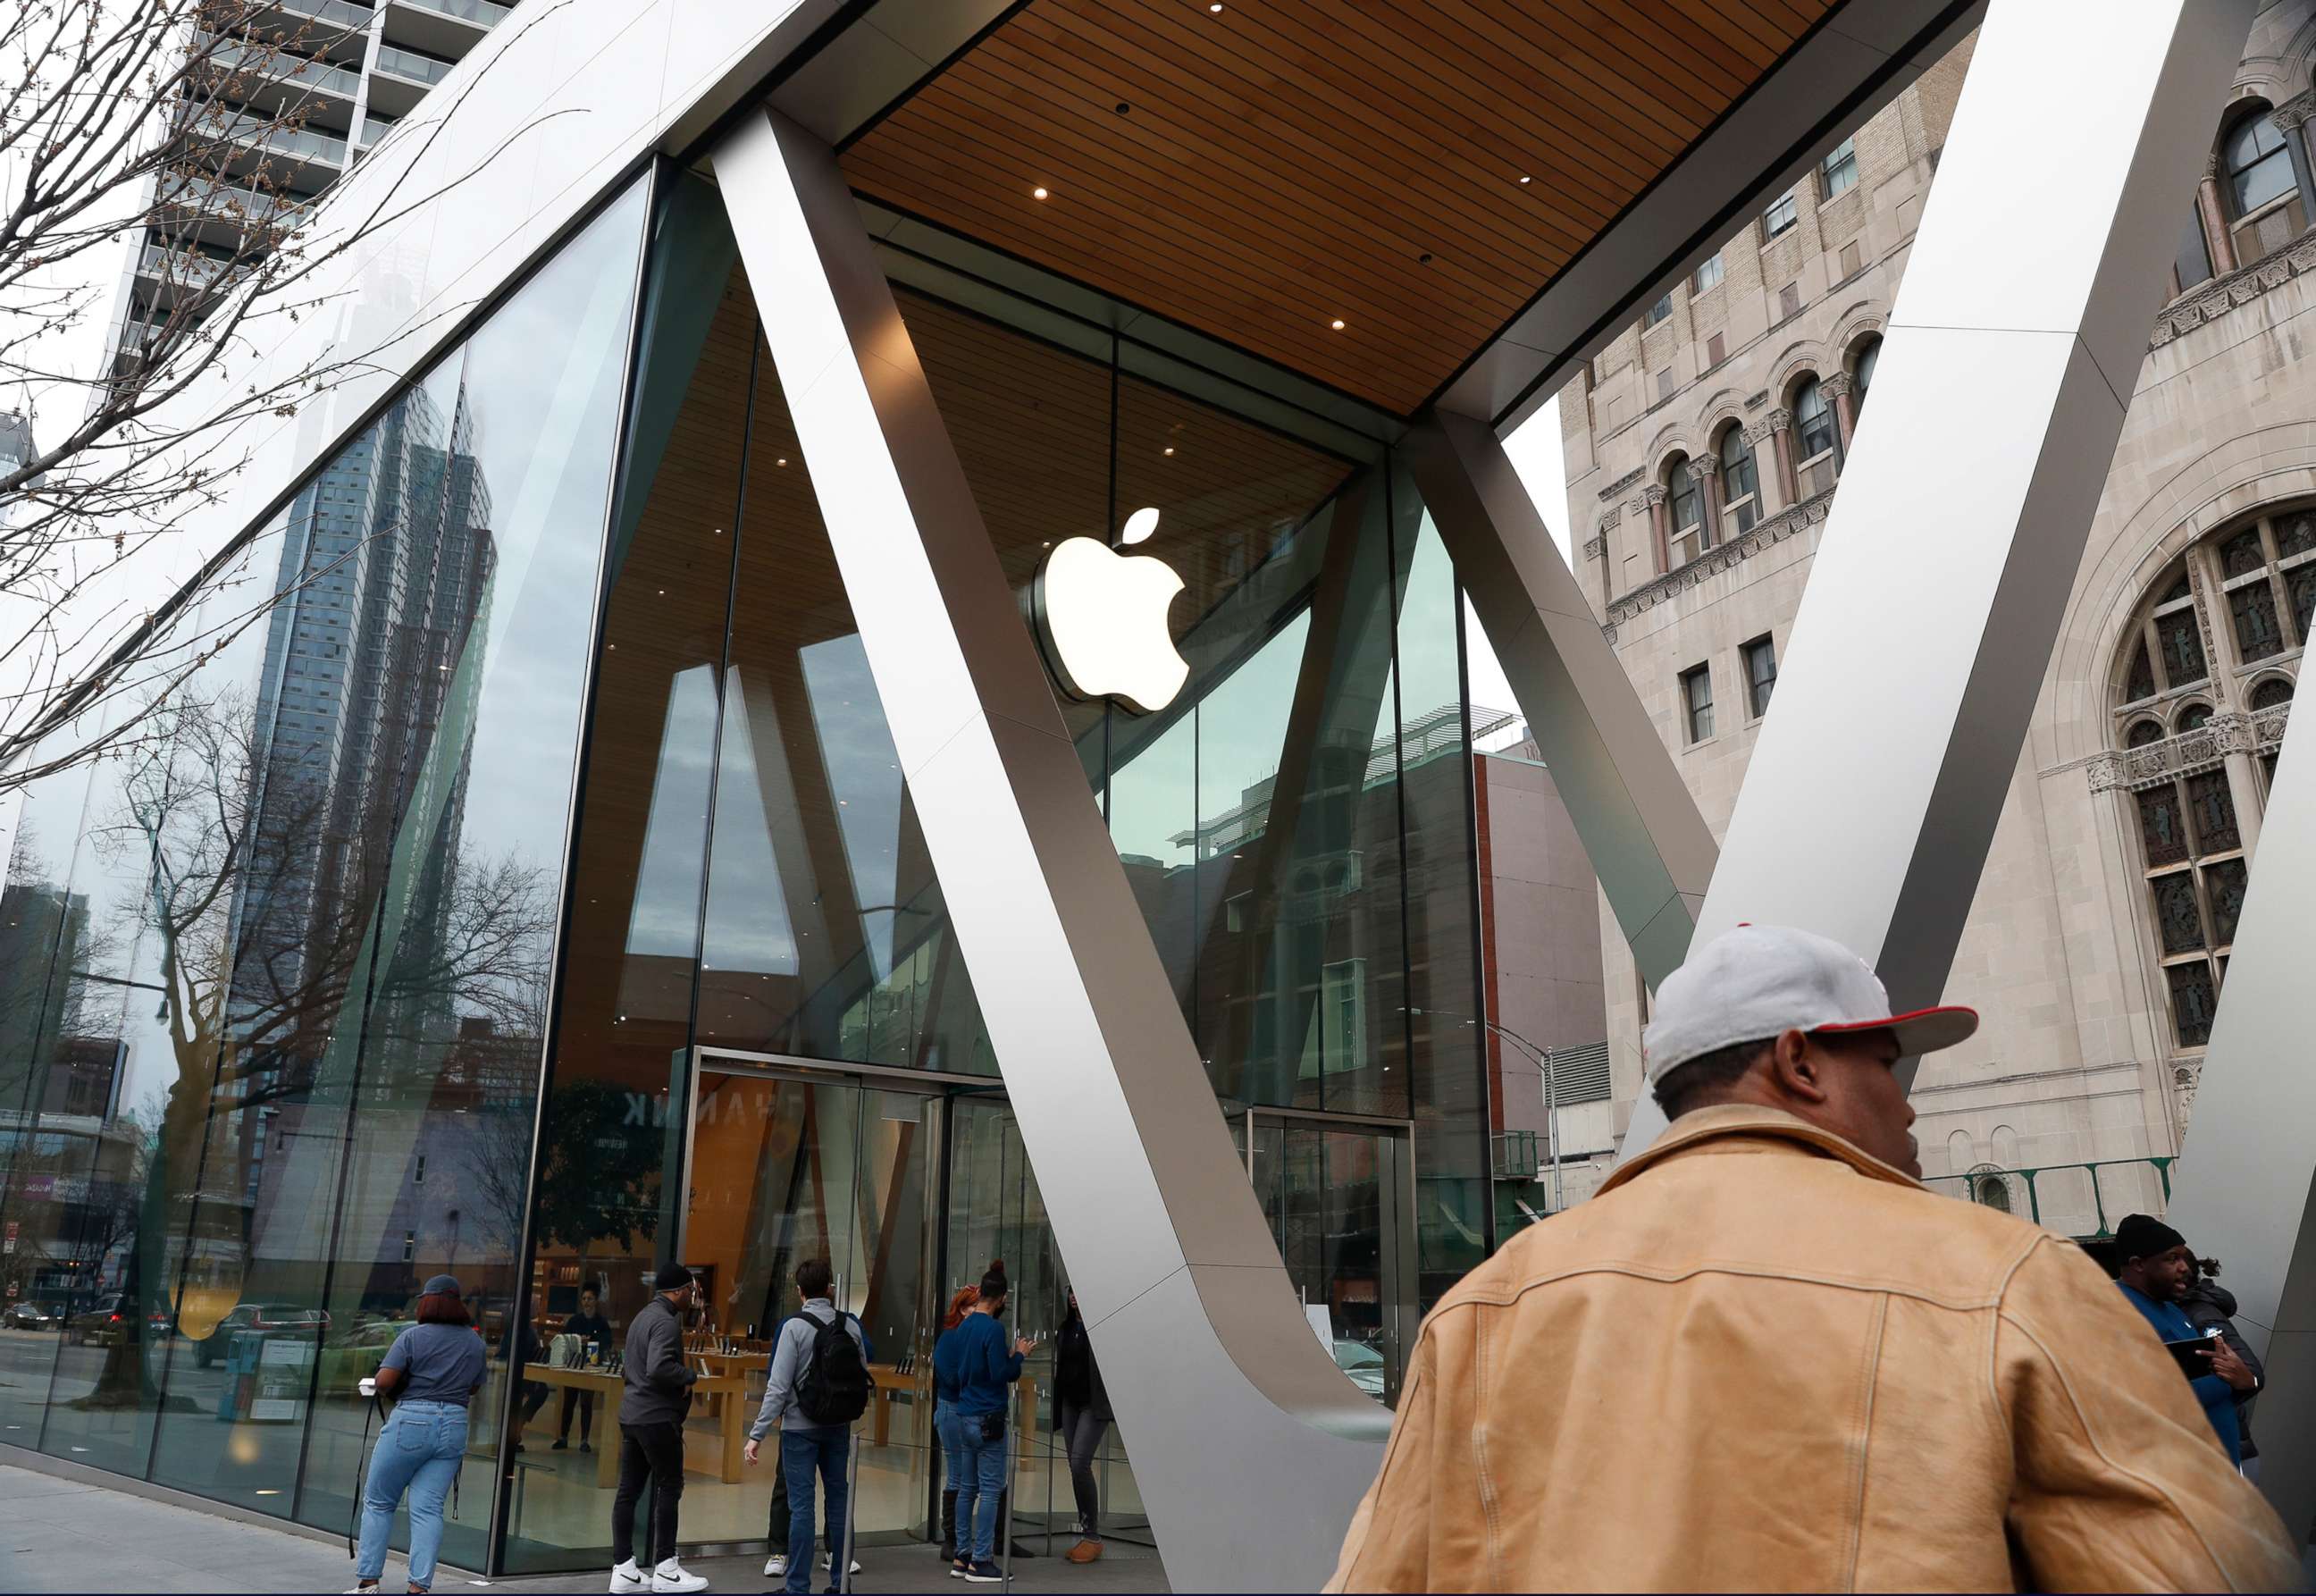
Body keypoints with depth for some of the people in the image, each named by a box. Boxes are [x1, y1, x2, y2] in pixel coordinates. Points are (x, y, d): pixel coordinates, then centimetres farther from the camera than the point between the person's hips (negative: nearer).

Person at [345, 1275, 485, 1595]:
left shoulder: (413, 1336, -5)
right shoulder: (475, 1342, 9)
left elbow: (384, 1382, -11)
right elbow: (474, 1387, 16)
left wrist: (387, 1391, 9)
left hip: (411, 1420, -4)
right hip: (455, 1424, 4)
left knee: (378, 1502, 12)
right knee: (428, 1509, 3)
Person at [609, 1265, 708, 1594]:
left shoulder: (643, 1317, 16)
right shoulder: (666, 1322, -16)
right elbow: (659, 1368, -28)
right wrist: (690, 1375, -12)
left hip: (632, 1415, 9)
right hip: (657, 1417, -9)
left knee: (629, 1491, 9)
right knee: (669, 1487, 0)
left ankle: (623, 1569, 13)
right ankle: (665, 1569, 5)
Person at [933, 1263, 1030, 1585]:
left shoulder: (964, 1326, 10)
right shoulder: (993, 1329, -16)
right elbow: (1002, 1373, -19)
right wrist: (1019, 1355, -3)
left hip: (962, 1415, 8)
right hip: (987, 1419, -8)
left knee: (967, 1487, 13)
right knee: (990, 1489, -3)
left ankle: (963, 1556, 18)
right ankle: (981, 1561, -2)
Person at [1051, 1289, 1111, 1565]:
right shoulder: (1064, 1328, 11)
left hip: (1093, 1404, -7)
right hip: (1069, 1403, 7)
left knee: (1080, 1463, -16)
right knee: (1076, 1468, 7)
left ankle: (1093, 1536, -6)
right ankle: (1085, 1536, 15)